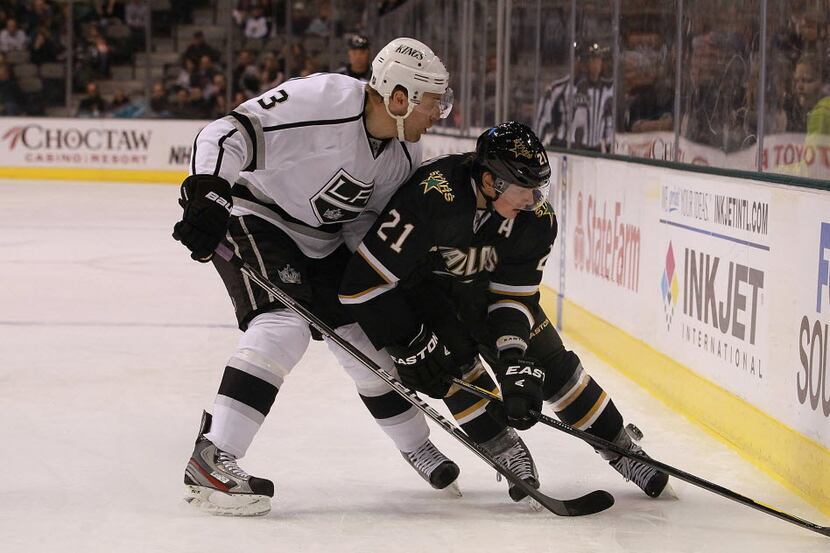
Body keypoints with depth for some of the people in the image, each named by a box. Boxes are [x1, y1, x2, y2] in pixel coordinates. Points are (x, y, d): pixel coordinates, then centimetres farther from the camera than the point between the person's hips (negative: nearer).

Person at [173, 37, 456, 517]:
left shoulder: (404, 155, -3)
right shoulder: (325, 100, -28)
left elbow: (372, 220, 7)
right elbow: (229, 134, -32)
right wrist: (206, 193, -42)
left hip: (322, 239, 8)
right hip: (254, 214, -8)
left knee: (367, 335, 10)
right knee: (284, 324, -28)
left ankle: (417, 446, 32)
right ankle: (210, 461, -30)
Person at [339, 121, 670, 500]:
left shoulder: (538, 220, -24)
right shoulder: (432, 195, -41)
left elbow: (514, 295, -17)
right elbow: (365, 278, -38)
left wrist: (515, 361, -32)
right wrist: (409, 346, -32)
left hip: (484, 283, 4)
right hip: (418, 282, -4)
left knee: (548, 360, -1)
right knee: (453, 357, -26)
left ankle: (621, 450, 12)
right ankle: (507, 455, -11)